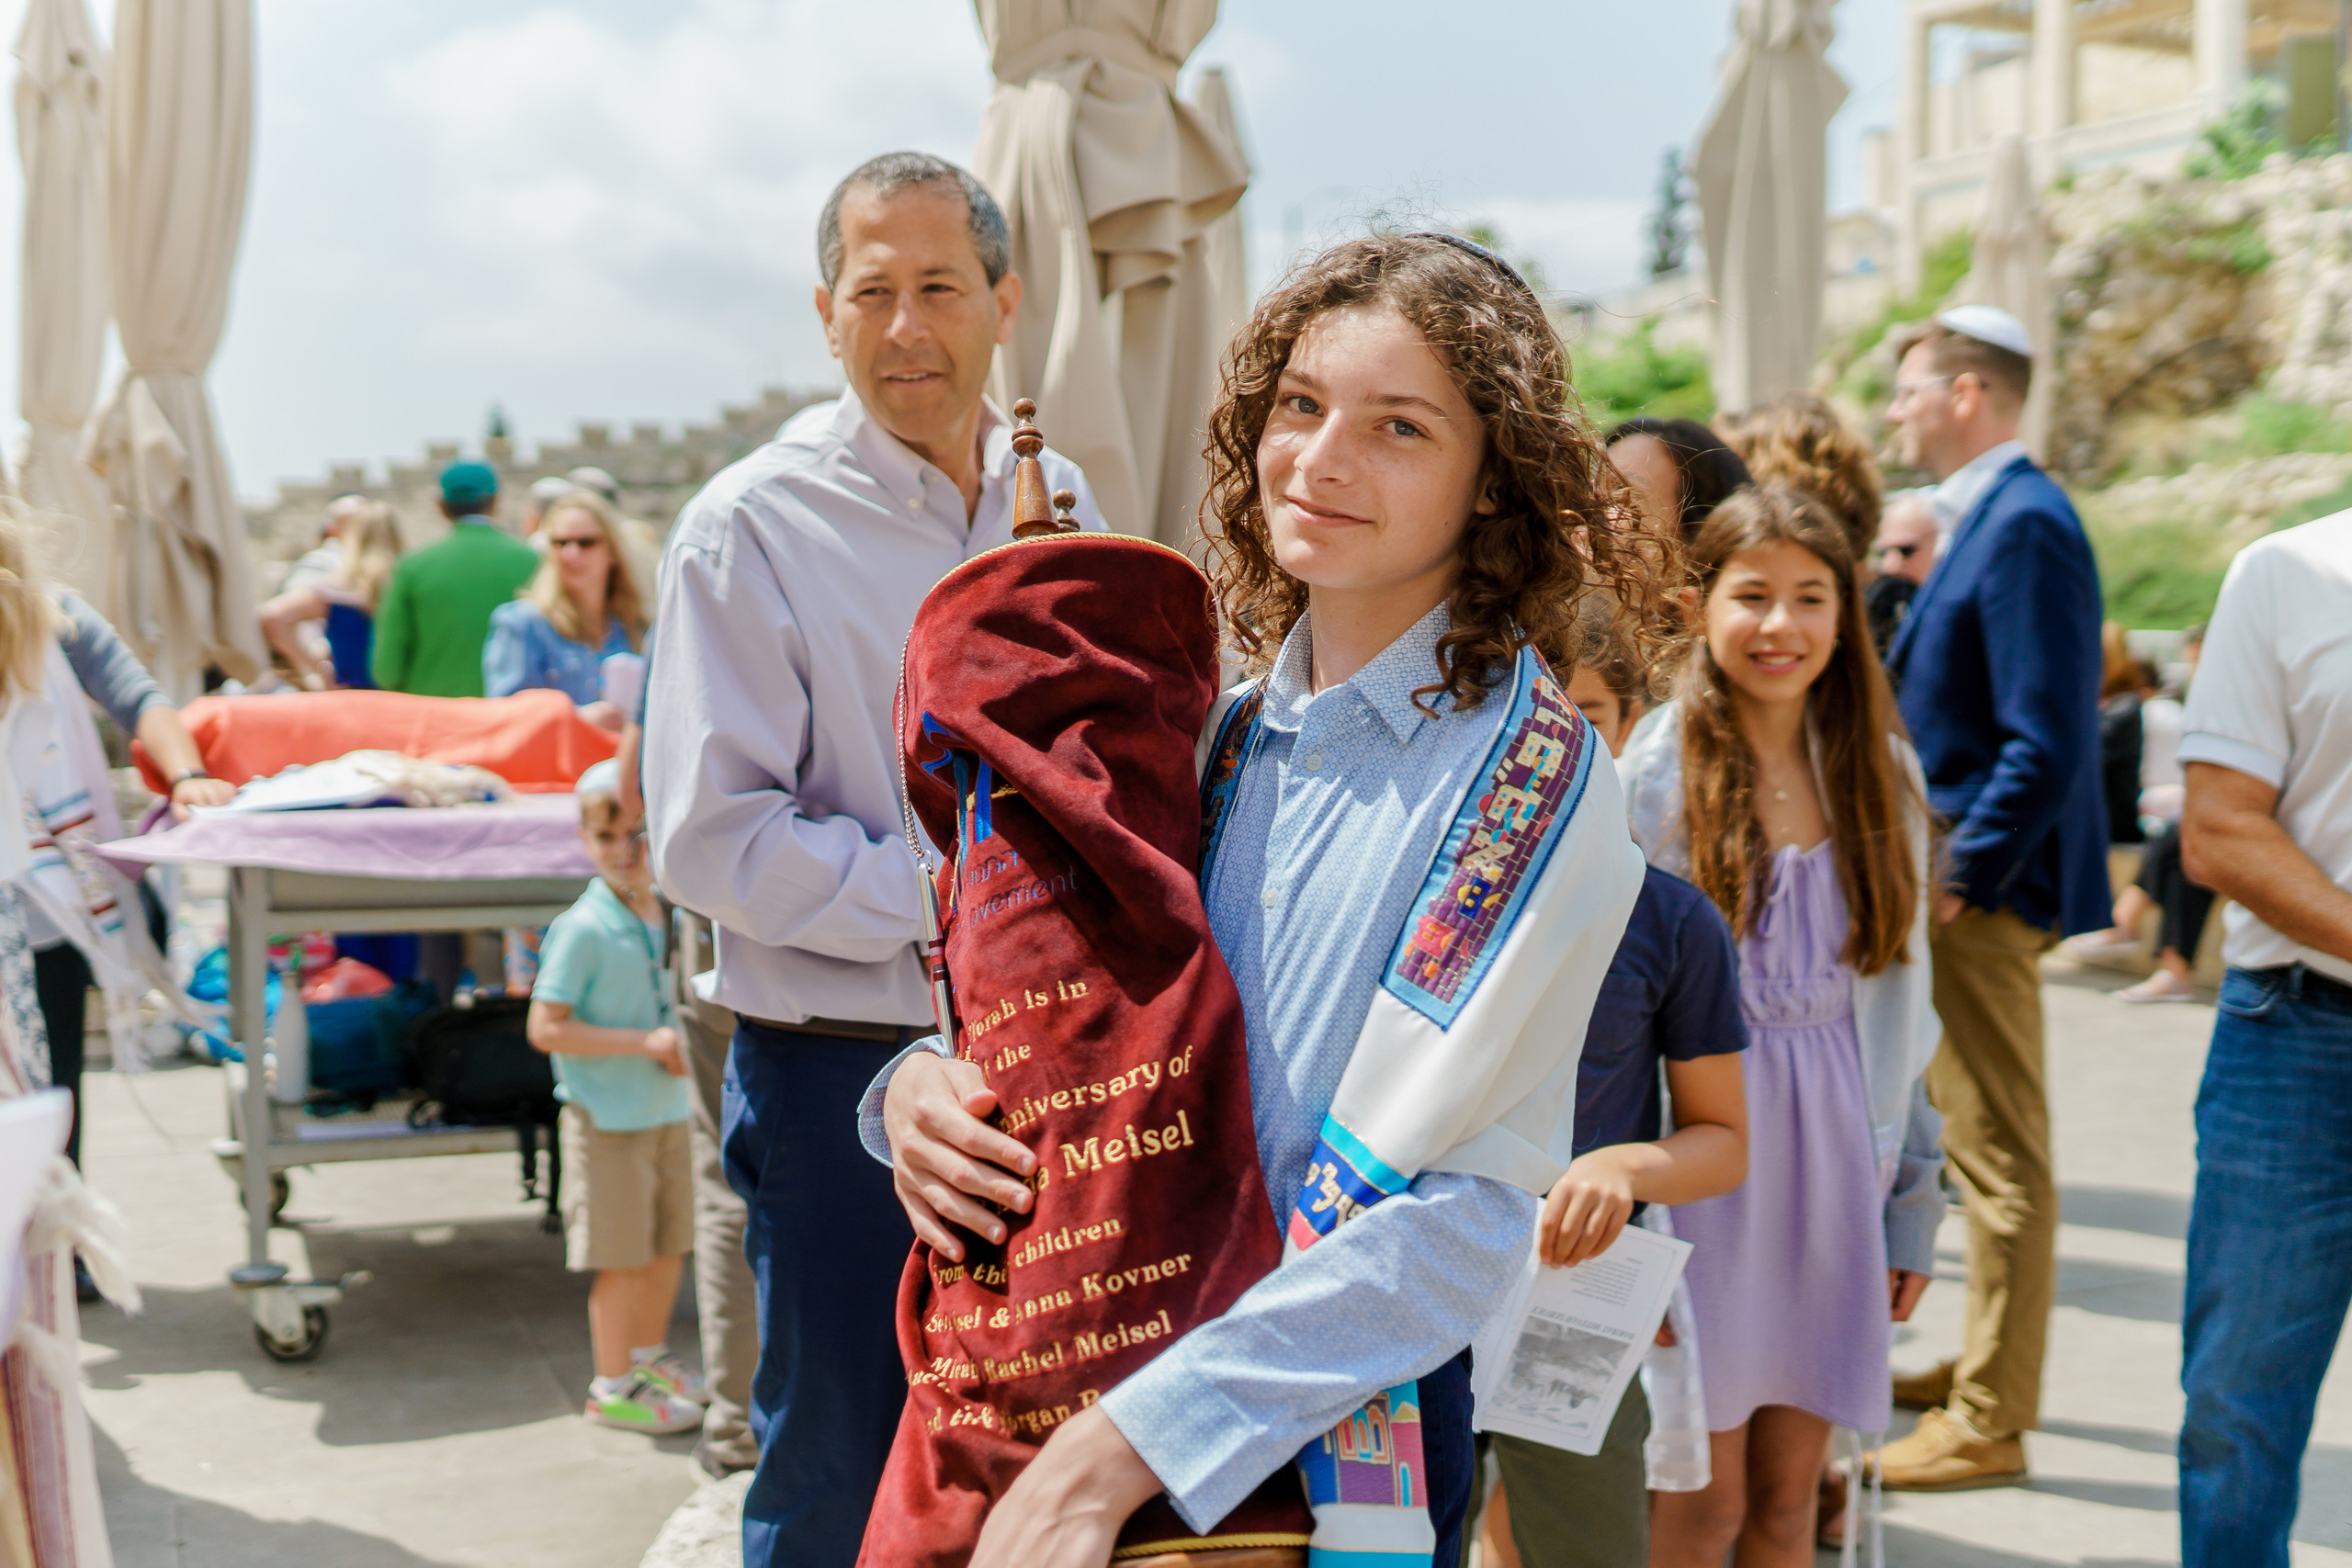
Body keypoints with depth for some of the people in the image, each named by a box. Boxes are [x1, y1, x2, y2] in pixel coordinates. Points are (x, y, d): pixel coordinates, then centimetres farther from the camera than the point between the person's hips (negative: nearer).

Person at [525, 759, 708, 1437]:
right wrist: (644, 1042, -21)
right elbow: (545, 1028, -20)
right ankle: (612, 1387, 17)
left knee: (670, 1242, 17)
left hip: (669, 1110, 7)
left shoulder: (671, 914, 3)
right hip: (608, 1117, -7)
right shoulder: (582, 929, -17)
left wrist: (687, 1045, -4)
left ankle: (652, 1358, 37)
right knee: (623, 1256, 2)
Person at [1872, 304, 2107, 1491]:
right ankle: (1981, 1368, 31)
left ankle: (1991, 1424, 6)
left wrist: (1963, 879, -21)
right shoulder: (1988, 516, 14)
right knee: (1980, 1142, 18)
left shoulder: (2025, 525, -17)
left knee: (1999, 1155, -2)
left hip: (1990, 894, -10)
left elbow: (2048, 739, -23)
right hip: (1964, 879, 10)